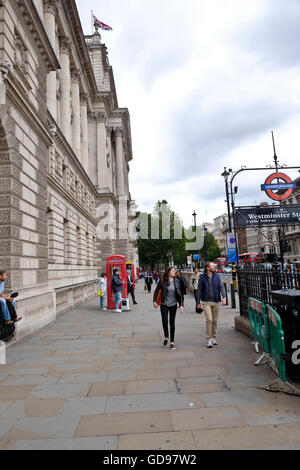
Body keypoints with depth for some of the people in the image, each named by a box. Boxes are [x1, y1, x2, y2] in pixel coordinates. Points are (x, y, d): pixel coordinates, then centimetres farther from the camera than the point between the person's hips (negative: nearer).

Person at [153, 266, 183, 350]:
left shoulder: (176, 281, -1)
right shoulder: (162, 281, -7)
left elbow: (179, 294, 2)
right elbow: (156, 291, 3)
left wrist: (181, 305, -3)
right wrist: (154, 300, -3)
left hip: (173, 305, 2)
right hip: (164, 305, -1)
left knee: (172, 323, 6)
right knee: (165, 322, -5)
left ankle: (172, 342, 17)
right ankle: (166, 338, 24)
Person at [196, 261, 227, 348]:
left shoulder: (217, 276, 5)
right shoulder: (202, 277, -2)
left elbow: (221, 287, 2)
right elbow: (199, 290, 3)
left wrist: (224, 297, -15)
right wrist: (198, 302, 2)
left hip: (215, 301, 3)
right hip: (206, 302, -3)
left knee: (215, 320, 10)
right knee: (209, 319, -12)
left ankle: (214, 338, 26)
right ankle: (209, 339, -1)